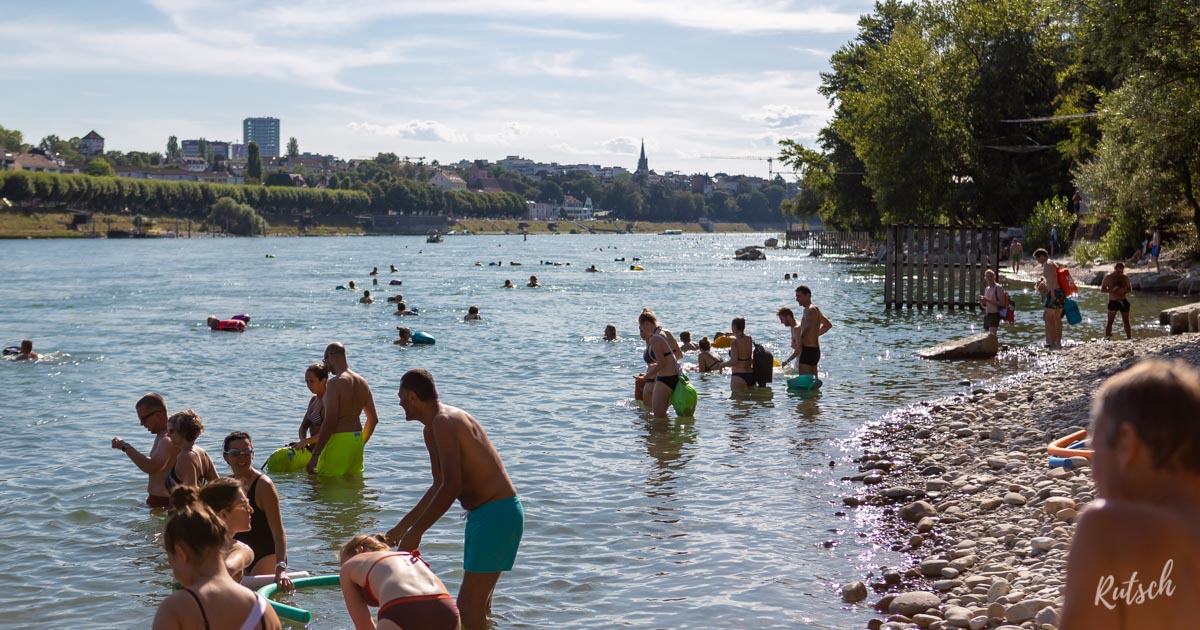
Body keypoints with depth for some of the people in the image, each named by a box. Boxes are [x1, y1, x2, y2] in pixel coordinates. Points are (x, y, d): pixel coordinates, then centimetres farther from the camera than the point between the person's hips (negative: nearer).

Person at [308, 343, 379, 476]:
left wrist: (315, 454, -17)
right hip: (357, 438, 8)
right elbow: (374, 419, 14)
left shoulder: (334, 383, -15)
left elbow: (330, 422, -20)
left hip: (339, 440, -8)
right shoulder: (362, 382, 10)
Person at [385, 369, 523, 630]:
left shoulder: (444, 422, -17)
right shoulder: (431, 430, 16)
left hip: (497, 513, -11)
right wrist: (401, 527, 28)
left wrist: (415, 532, -21)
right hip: (483, 513, 11)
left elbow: (452, 487, -26)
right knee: (478, 604, 20)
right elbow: (440, 485, 26)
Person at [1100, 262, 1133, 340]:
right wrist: (1111, 290, -19)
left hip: (1124, 301, 3)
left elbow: (1130, 290, 10)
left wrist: (1124, 291, -13)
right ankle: (1106, 337, -5)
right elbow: (1102, 289, -2)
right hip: (1113, 301, -3)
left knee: (1126, 321, 8)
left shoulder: (1125, 278, 7)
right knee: (1110, 321, -6)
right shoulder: (1108, 277, -1)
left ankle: (1129, 337, 14)